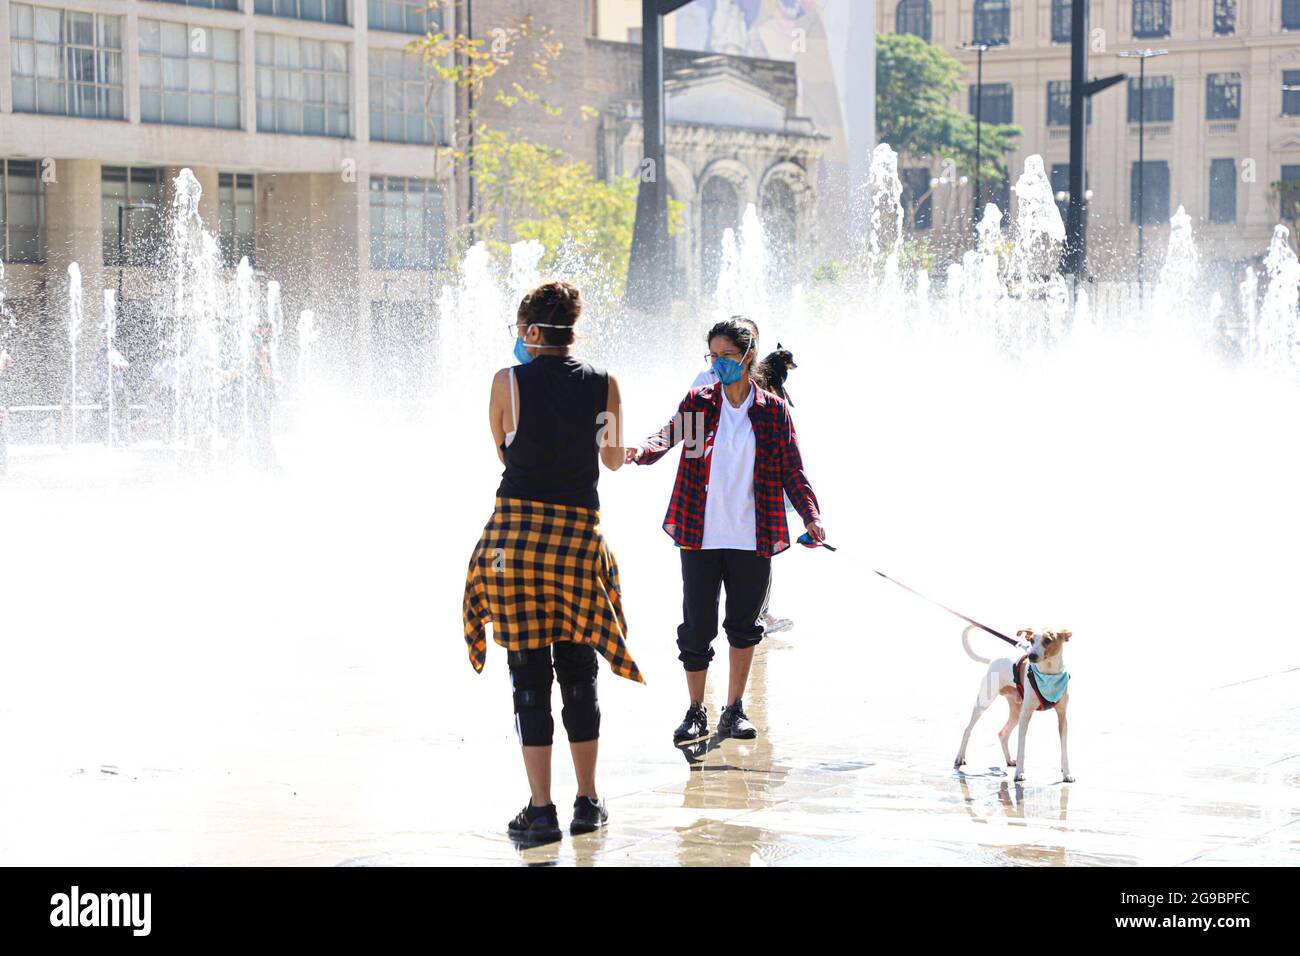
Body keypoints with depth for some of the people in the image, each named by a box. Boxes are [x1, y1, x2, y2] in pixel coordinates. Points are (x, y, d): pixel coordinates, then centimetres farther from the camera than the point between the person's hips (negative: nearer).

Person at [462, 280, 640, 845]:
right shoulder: (604, 385, 2)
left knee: (529, 676, 3)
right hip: (580, 534, 2)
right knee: (578, 675, 14)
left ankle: (541, 810, 2)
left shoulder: (510, 382, -4)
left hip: (514, 532, -2)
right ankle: (587, 803, 20)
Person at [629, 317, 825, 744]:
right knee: (697, 627, 1)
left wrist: (810, 515, -10)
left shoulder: (773, 410, 3)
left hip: (752, 539, 1)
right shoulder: (698, 402, 3)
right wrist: (641, 450, -35)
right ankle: (696, 712, 15)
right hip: (701, 536, 0)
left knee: (744, 625, 9)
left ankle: (734, 710, 23)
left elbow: (792, 470, 4)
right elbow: (668, 435, -13)